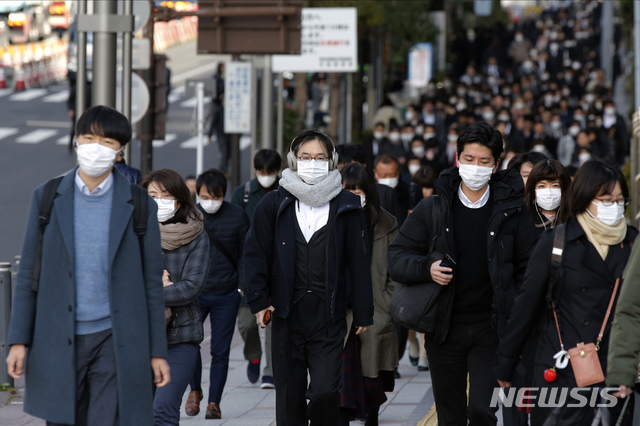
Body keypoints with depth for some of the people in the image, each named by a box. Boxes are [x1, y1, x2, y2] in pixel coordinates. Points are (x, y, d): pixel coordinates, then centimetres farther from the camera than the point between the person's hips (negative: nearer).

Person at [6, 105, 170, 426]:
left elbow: (151, 282, 5)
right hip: (58, 344, 2)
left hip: (114, 343, -2)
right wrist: (18, 340, 1)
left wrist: (157, 352, 2)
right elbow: (28, 273, 6)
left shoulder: (139, 206, 1)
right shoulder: (47, 198, 4)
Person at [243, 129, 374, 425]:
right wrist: (259, 300, 0)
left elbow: (357, 262, 7)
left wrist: (363, 313, 5)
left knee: (325, 392, -13)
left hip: (329, 317, -1)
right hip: (287, 315, 1)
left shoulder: (346, 206, 5)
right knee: (289, 396, 6)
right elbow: (256, 253, 8)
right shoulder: (274, 204, 6)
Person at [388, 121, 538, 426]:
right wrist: (426, 268, -14)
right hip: (445, 330, 2)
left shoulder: (512, 211, 2)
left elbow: (529, 268, 7)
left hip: (491, 331, -2)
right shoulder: (432, 209, 5)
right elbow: (397, 257, 6)